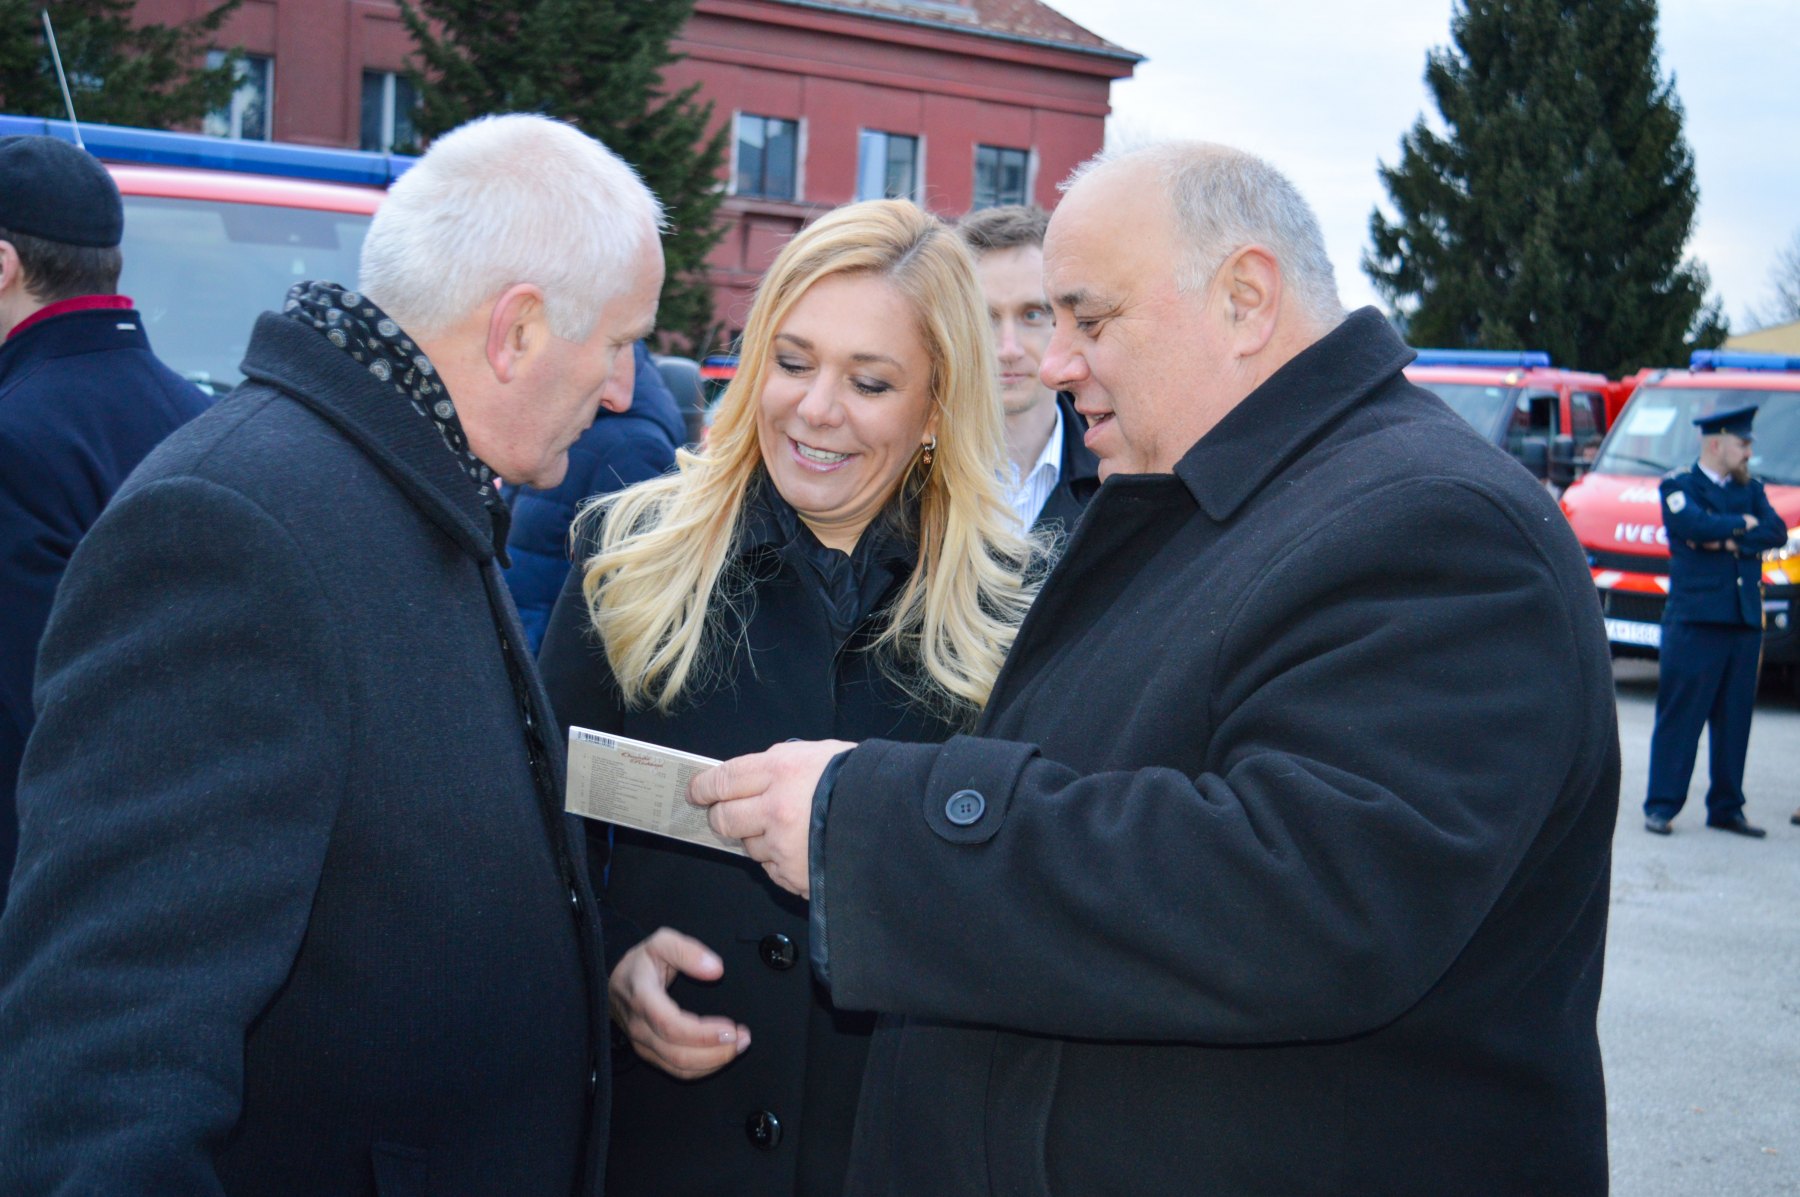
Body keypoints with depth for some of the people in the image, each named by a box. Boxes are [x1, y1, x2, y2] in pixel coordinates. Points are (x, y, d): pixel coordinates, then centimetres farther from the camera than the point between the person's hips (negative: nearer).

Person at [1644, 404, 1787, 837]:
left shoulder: (1751, 490, 18)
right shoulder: (1678, 486, 2)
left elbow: (1776, 532, 2)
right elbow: (1694, 523, -18)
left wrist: (1729, 539, -12)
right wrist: (1744, 524, -3)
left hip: (1745, 620, 5)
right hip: (1694, 618, -5)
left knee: (1735, 718, 7)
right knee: (1680, 715, -4)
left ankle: (1726, 807, 15)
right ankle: (1661, 806, 1)